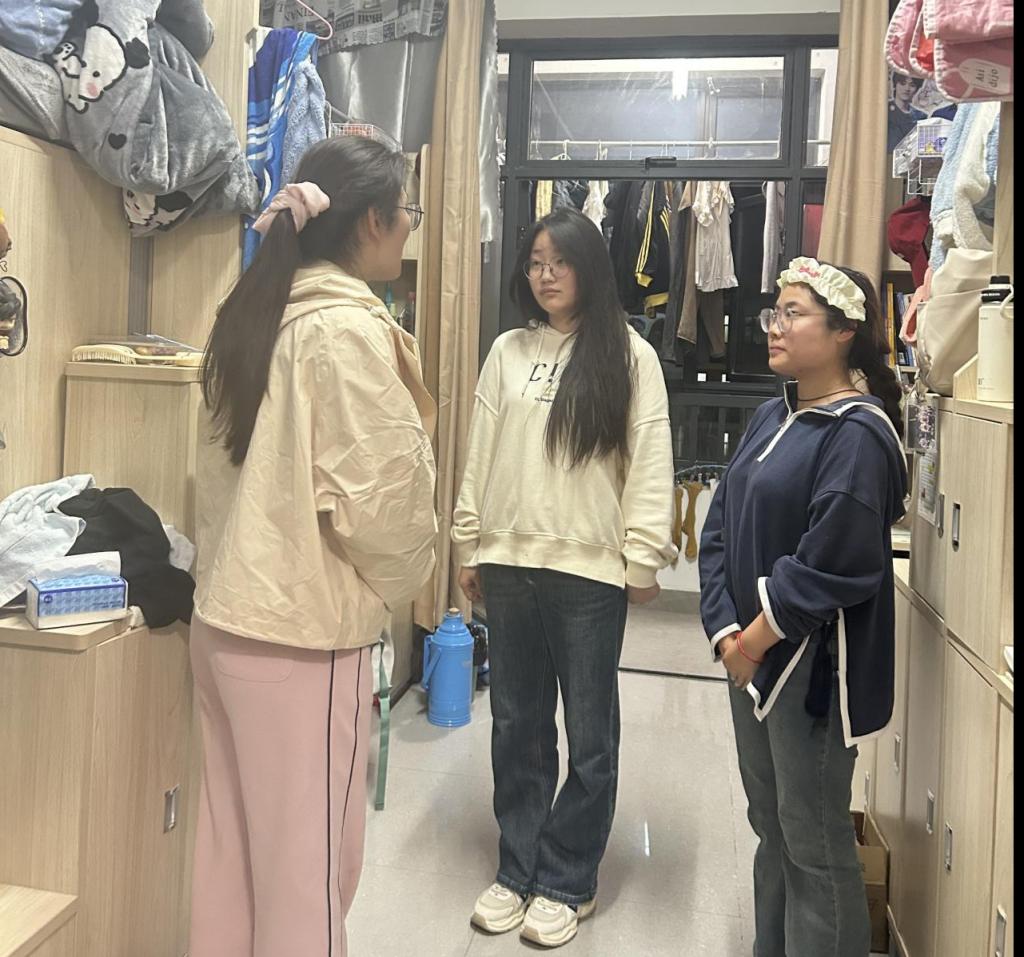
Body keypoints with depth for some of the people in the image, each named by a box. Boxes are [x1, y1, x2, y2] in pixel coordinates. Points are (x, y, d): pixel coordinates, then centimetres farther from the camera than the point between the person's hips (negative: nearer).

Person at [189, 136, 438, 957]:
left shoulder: (253, 313, 10)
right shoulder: (351, 328, -15)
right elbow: (378, 500, -18)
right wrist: (418, 418, 0)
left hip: (226, 619, 8)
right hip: (306, 634, -8)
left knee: (231, 850, 18)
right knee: (308, 865, 7)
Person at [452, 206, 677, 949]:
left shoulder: (630, 356, -1)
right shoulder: (508, 351, 9)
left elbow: (650, 463, -4)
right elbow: (481, 454, 9)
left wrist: (643, 559, -9)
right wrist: (469, 547, 7)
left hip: (591, 567, -3)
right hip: (510, 561, 4)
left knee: (589, 731, 8)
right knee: (517, 723, 14)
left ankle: (567, 882, 24)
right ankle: (517, 869, 30)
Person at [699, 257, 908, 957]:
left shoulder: (858, 434, -15)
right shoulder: (773, 418, 10)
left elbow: (832, 565, -22)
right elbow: (721, 529, 8)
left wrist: (758, 637, -13)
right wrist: (726, 630, -2)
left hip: (812, 667, -8)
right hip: (751, 657, 8)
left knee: (814, 842, 6)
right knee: (772, 826, 20)